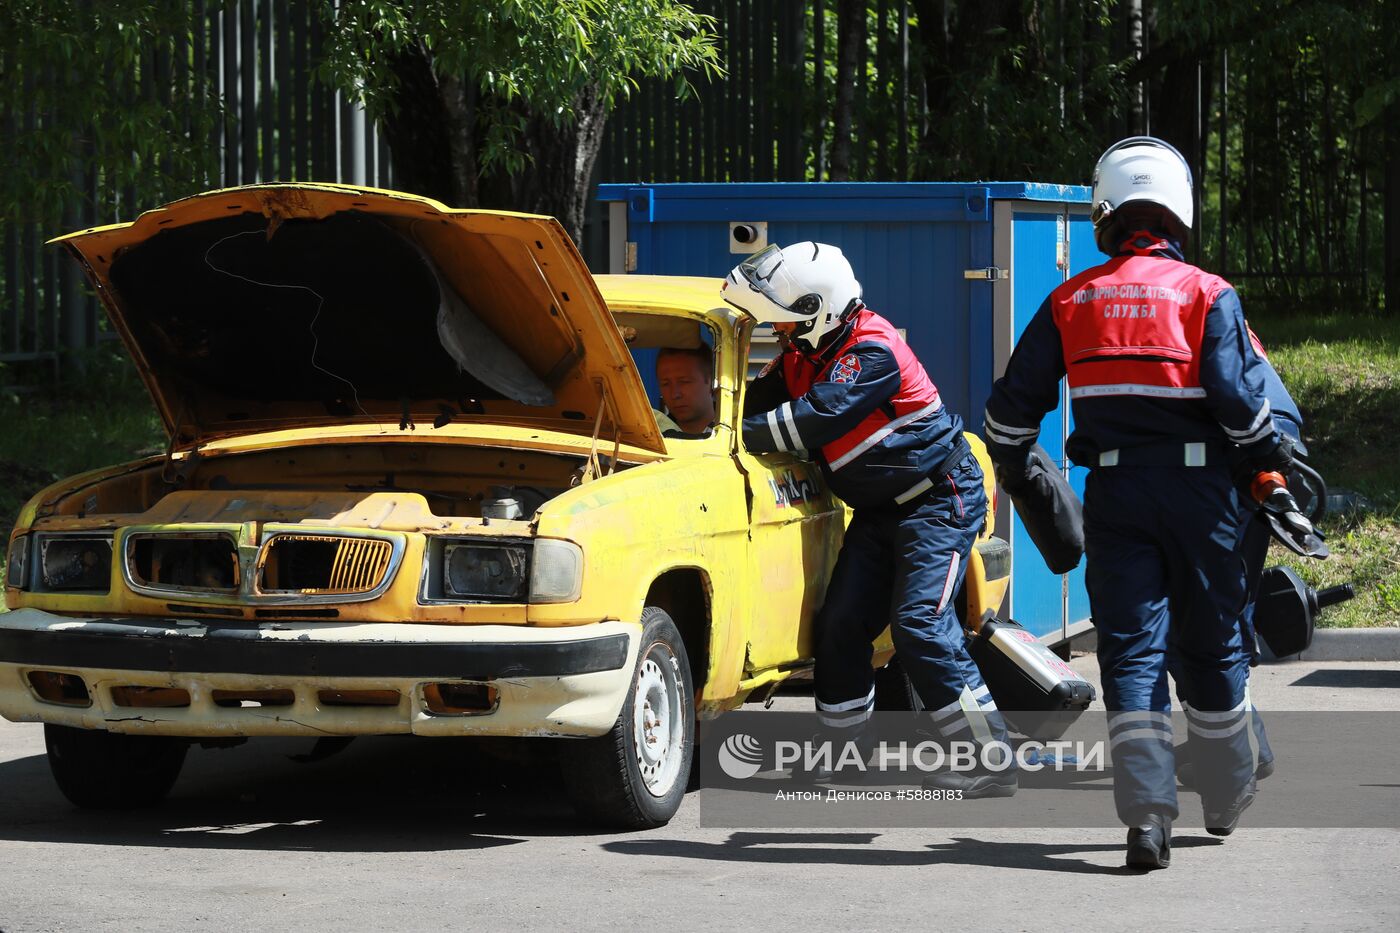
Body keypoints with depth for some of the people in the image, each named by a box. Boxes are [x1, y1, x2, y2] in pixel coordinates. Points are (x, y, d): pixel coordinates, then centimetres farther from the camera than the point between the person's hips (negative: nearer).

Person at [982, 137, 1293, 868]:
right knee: (1211, 646, 14)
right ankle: (1227, 800, 27)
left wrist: (1010, 463, 25)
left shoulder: (1070, 302, 4)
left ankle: (1147, 811, -14)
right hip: (1197, 490, -1)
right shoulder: (1207, 295, -5)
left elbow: (1016, 398, 6)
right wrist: (1273, 458, 6)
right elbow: (1238, 397, -12)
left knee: (1130, 650, 1)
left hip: (1114, 494, 1)